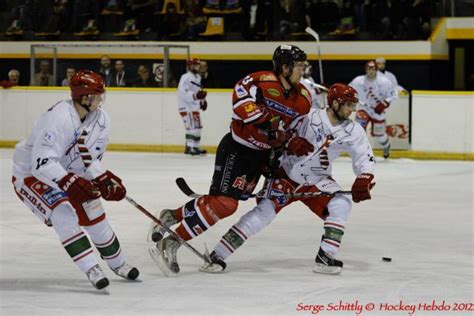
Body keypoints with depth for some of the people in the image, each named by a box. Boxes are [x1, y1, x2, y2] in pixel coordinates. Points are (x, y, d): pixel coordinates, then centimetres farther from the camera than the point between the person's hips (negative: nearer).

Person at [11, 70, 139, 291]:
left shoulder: (101, 120, -8)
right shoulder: (58, 118, -34)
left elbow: (89, 160, 0)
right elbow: (42, 163, -38)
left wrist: (105, 180, -16)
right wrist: (69, 183, -47)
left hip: (67, 174, 7)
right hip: (31, 174, -7)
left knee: (94, 215, 3)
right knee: (63, 214, -28)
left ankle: (117, 264, 25)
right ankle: (92, 269, -25)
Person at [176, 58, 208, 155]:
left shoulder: (197, 77, 16)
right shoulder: (186, 77, -16)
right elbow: (183, 92, -27)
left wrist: (202, 100, 15)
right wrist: (196, 96, -33)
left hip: (194, 106, 10)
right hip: (186, 106, -10)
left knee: (198, 127, 13)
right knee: (192, 126, -17)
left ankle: (195, 147, 21)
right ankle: (189, 148, -20)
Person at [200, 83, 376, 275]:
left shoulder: (353, 131, -8)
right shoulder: (308, 117, -21)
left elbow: (366, 159, -2)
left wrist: (364, 181, -20)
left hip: (317, 181, 4)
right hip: (287, 175, -4)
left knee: (341, 205, -20)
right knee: (265, 211, -17)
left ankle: (325, 257, -13)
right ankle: (217, 256, -15)